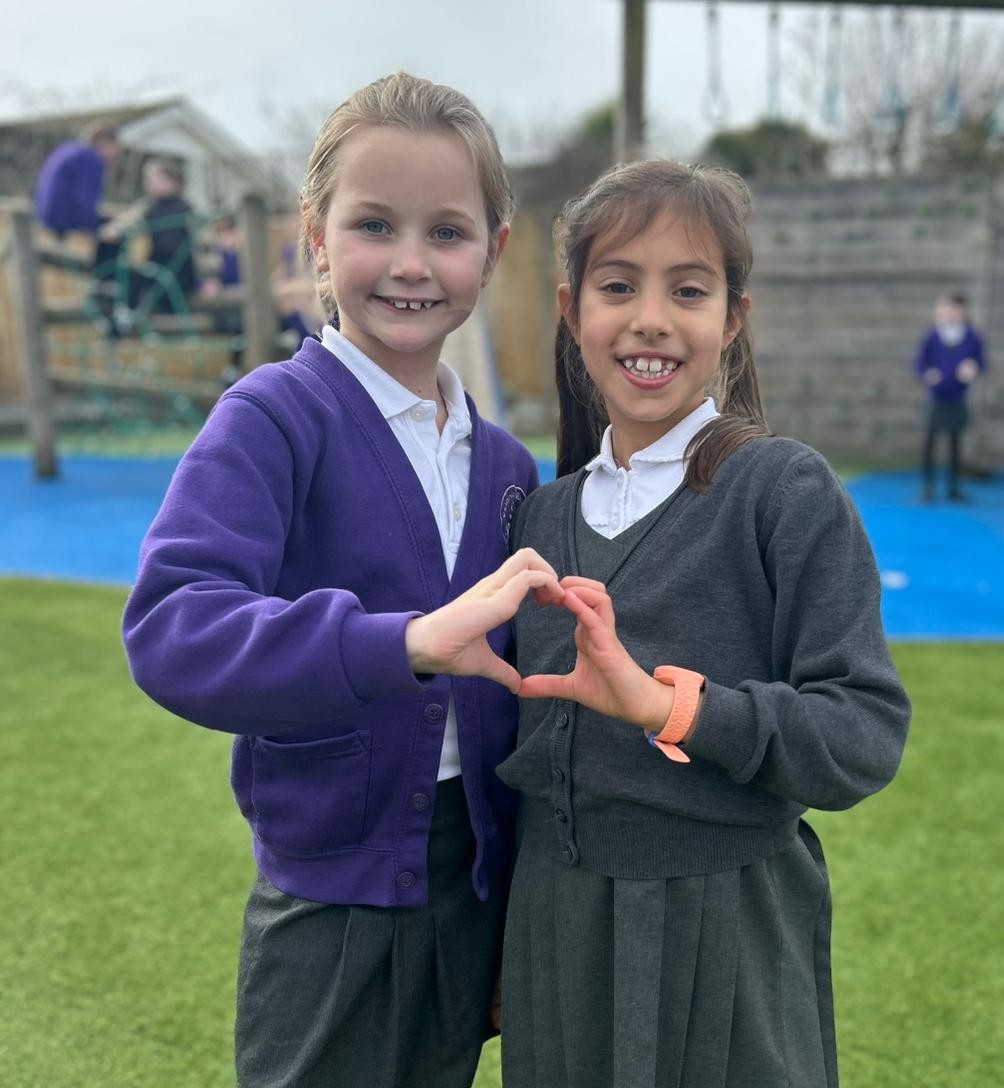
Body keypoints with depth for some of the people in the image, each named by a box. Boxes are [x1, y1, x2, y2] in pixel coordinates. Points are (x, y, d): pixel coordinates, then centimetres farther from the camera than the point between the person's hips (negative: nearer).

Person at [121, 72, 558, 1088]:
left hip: (473, 887, 5)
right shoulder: (276, 416, -14)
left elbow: (508, 681, 9)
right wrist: (403, 643, -42)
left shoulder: (503, 462, 3)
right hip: (334, 898, -5)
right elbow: (171, 626, -28)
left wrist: (523, 920, 12)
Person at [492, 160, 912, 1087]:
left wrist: (670, 703, -29)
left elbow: (868, 733, -16)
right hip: (557, 931, 4)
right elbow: (530, 733, 10)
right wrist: (508, 945, 15)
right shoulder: (544, 514, 3)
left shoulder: (787, 489, -11)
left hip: (726, 932, -4)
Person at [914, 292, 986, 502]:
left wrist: (974, 369, -15)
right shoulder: (931, 338, -8)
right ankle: (928, 486, 6)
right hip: (936, 398, -2)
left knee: (956, 441, 10)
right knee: (930, 439, -4)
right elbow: (919, 364, -4)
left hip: (958, 399, 2)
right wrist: (928, 374, -23)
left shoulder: (973, 338, -4)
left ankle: (954, 486, 19)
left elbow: (981, 362, 7)